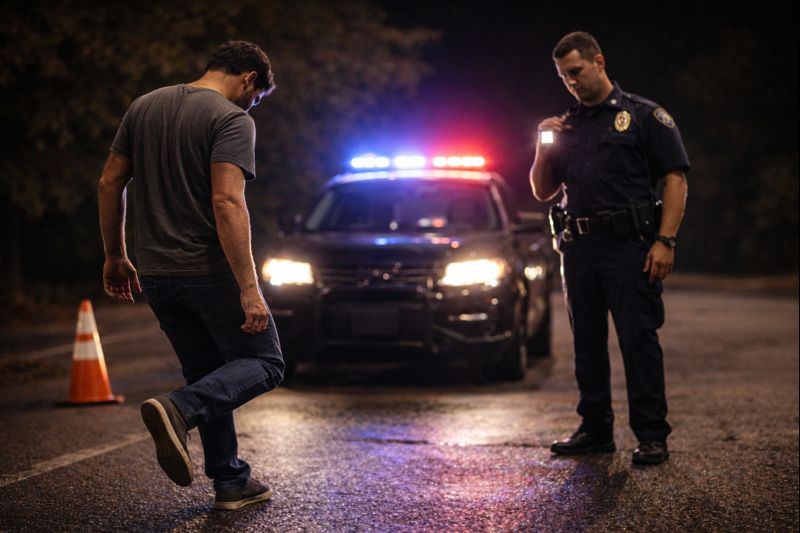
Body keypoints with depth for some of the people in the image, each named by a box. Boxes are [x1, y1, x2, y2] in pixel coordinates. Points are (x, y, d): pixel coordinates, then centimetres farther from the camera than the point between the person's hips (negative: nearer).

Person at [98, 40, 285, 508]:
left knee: (207, 372, 18)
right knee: (264, 363, 5)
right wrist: (249, 289, -24)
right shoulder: (232, 120, -11)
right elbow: (227, 203, -22)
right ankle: (179, 409, -20)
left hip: (155, 273, 7)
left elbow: (110, 183, 12)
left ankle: (231, 481, 18)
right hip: (209, 270, -7)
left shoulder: (144, 107, 11)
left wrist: (115, 256, 20)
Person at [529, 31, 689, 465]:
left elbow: (675, 180, -3)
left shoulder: (644, 116, 3)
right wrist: (544, 145, 3)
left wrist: (665, 241, -14)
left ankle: (651, 435, -5)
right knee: (587, 342, 9)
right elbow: (541, 191, 20)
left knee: (638, 338, -8)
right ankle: (595, 429, 18)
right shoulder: (567, 125, 18)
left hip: (629, 246, -6)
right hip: (578, 247, 6)